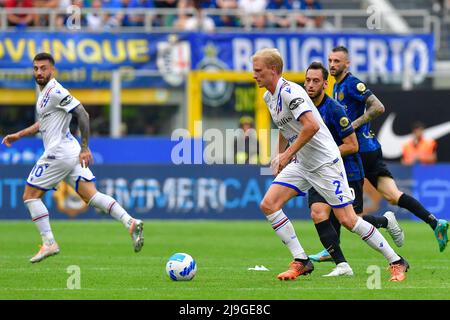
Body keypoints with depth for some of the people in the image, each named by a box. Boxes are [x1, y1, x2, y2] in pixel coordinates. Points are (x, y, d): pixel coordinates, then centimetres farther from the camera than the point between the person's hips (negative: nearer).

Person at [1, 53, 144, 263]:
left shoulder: (55, 91, -13)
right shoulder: (44, 92, 17)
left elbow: (82, 115, -19)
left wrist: (85, 148, -20)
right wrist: (18, 135, 31)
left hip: (58, 153, -9)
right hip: (70, 154, 9)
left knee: (30, 196, 2)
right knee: (91, 196, 1)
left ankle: (49, 243, -1)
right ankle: (130, 223, -13)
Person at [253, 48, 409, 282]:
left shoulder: (289, 92, -20)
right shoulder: (269, 97, 10)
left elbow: (312, 126, -31)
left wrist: (288, 154, -25)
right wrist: (279, 156, 21)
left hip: (325, 161, -9)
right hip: (301, 164, 9)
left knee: (347, 219, -10)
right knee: (268, 205, -6)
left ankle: (396, 262, 3)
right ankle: (301, 262, -1)